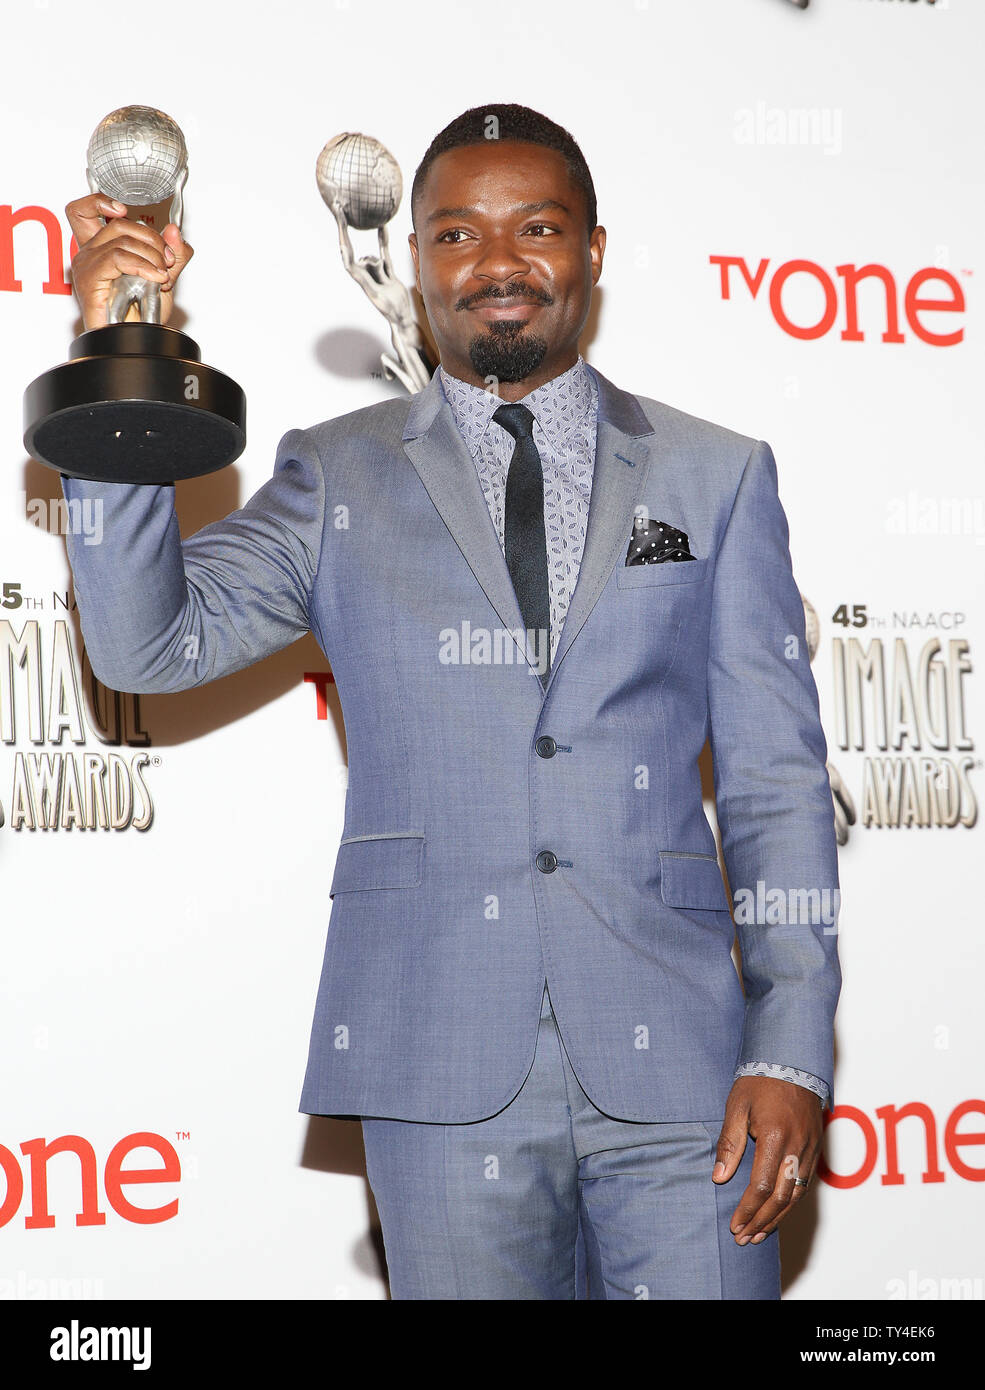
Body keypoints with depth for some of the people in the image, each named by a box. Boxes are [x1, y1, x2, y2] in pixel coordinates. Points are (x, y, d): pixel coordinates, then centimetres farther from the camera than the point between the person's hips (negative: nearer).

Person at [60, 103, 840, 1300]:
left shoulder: (715, 474, 10)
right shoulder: (338, 476, 10)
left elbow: (775, 776, 7)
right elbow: (147, 644, -4)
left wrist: (791, 1051, -2)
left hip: (671, 1059, 1)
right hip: (444, 1065, 0)